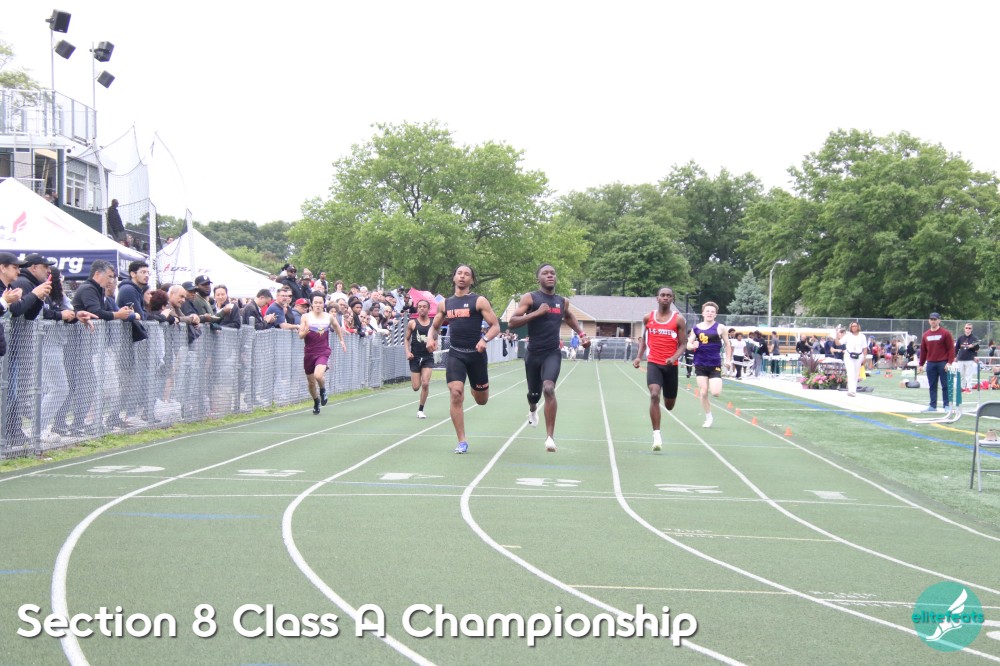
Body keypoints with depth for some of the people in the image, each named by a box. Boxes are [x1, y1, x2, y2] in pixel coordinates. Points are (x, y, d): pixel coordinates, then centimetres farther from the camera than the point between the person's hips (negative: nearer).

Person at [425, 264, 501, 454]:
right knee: (456, 395, -15)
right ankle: (462, 442, -8)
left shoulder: (479, 301, -3)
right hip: (455, 354, 2)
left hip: (476, 353, -2)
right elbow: (435, 326, 21)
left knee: (481, 400, 10)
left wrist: (485, 339, -25)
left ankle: (475, 387, 51)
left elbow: (495, 326, -5)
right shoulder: (446, 303, 9)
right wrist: (431, 338, -1)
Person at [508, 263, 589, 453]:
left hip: (553, 353, 0)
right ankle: (533, 410, 57)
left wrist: (581, 334, 19)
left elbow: (569, 317, 31)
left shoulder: (563, 301, 7)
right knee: (534, 393, 16)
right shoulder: (529, 298, -5)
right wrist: (536, 313, -24)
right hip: (533, 353, 0)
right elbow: (512, 322, -15)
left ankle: (550, 437, -23)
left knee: (549, 389, -23)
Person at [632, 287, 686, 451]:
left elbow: (683, 344, -2)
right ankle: (657, 435, -19)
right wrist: (639, 356, 6)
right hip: (653, 363, 0)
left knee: (669, 405, 10)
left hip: (671, 365, 0)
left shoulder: (678, 319, -2)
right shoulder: (648, 318, 4)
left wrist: (674, 357, -21)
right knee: (654, 395, -22)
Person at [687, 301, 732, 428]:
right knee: (703, 393, -1)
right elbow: (688, 345, 9)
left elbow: (727, 344, 5)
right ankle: (708, 418, 14)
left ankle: (718, 385, 25)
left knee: (716, 393, -13)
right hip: (700, 364, 2)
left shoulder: (719, 328, -3)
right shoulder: (696, 328, 4)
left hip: (715, 365, -2)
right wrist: (693, 346, -14)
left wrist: (728, 359, -2)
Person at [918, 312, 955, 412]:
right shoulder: (926, 335, 12)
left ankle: (946, 405, 2)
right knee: (932, 386, 6)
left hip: (943, 363, -4)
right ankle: (932, 406, 11)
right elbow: (923, 350, 15)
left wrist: (949, 362, -13)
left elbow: (951, 348, -5)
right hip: (930, 363, 4)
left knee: (945, 385, -2)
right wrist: (921, 364, 12)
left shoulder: (945, 333, -2)